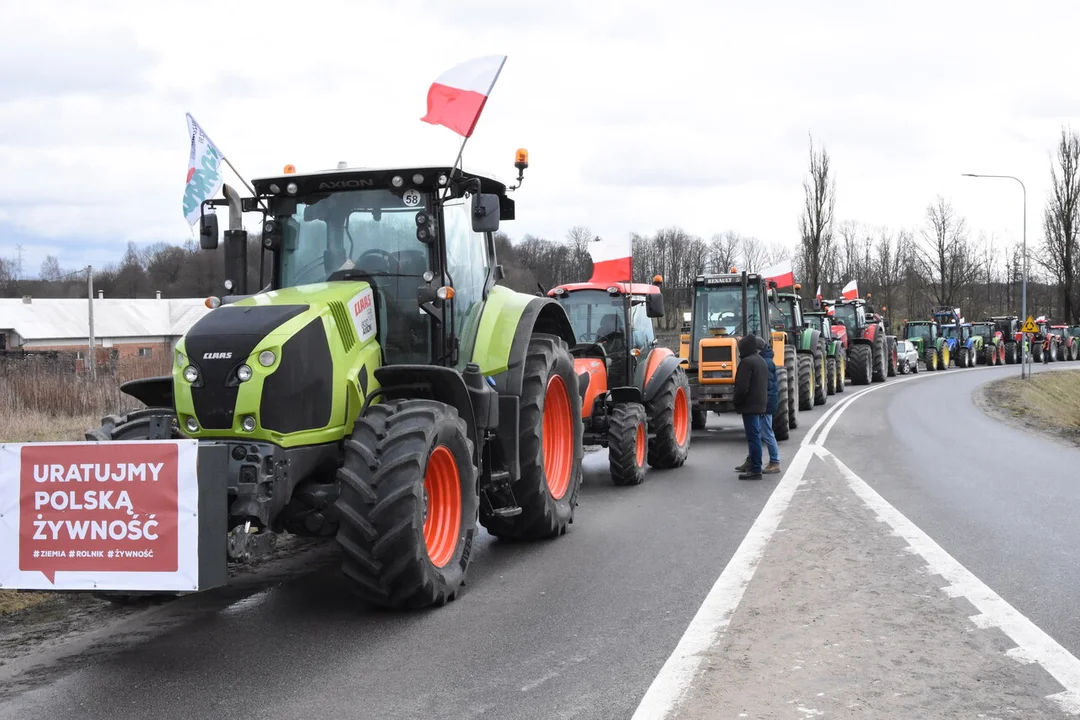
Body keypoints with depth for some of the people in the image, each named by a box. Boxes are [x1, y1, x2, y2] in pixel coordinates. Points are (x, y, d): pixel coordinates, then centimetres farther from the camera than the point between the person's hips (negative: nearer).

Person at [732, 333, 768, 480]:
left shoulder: (747, 362, -17)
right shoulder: (761, 360, 14)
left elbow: (742, 386, -21)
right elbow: (765, 384, 21)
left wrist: (736, 401, -7)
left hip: (750, 405, -10)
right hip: (760, 404, 10)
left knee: (753, 437, -8)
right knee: (755, 436, 17)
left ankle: (755, 470, -8)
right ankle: (752, 463, 27)